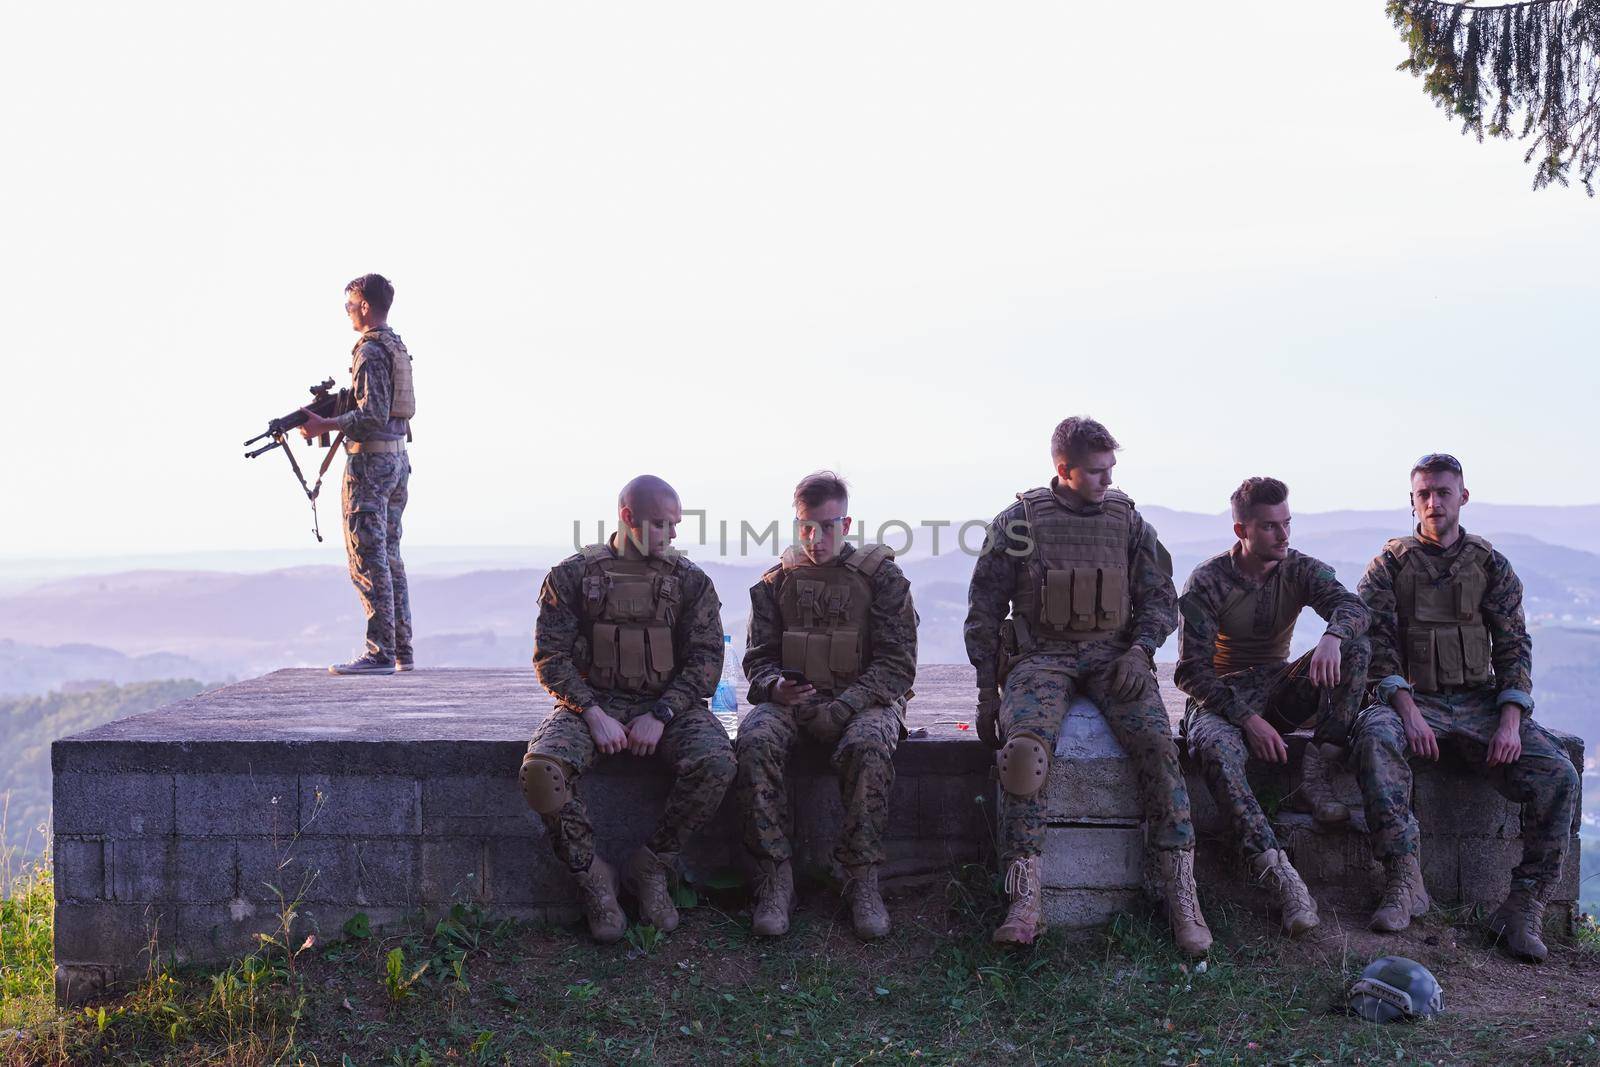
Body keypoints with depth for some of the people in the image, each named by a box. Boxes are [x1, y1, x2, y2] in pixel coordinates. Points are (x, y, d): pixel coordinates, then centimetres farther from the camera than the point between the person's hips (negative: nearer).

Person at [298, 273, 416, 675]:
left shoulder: (370, 350, -14)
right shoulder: (398, 346, 15)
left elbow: (373, 415, -22)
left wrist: (325, 425, -16)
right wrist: (336, 407, 16)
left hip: (370, 461, -10)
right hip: (398, 459, 10)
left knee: (367, 560, -7)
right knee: (390, 557, 13)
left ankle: (380, 653, -8)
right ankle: (402, 651, 15)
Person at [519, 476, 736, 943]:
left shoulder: (690, 580, 7)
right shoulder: (573, 575, 4)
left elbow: (706, 659, 1)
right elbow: (551, 657, 0)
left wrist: (661, 715, -13)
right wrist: (593, 714, -15)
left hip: (668, 704, 1)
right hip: (592, 703, -1)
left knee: (716, 764, -30)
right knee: (540, 769, -30)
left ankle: (650, 867, -8)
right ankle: (594, 879, -10)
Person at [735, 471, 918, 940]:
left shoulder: (881, 576, 4)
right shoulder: (776, 582, 14)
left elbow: (898, 662, -2)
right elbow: (758, 656, 13)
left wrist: (843, 707, -16)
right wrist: (774, 687, -13)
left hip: (864, 699, -2)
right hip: (791, 702, 2)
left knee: (868, 746, -38)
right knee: (754, 741, -31)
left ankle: (862, 880, -26)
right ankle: (775, 880, -27)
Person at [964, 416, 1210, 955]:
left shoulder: (1128, 520, 10)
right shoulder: (1018, 521, 4)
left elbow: (1160, 597, 13)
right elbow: (984, 612, 7)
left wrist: (1139, 649, -7)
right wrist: (987, 693, 1)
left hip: (1113, 654, 2)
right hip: (1042, 655, -1)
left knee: (1156, 743, -27)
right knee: (1024, 747, -31)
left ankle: (1181, 894, -23)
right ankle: (1025, 901, -30)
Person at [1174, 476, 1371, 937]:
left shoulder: (1301, 569, 0)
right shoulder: (1206, 583, -11)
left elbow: (1351, 605, -21)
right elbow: (1192, 671, -15)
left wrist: (1333, 636, -46)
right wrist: (1247, 718, -27)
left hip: (1282, 691, 4)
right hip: (1223, 695, -4)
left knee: (1356, 647, -21)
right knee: (1216, 748, -39)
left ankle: (1319, 773, -23)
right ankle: (1280, 877, -47)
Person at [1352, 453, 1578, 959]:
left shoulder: (1490, 565, 10)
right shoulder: (1390, 564, 6)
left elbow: (1514, 646, 5)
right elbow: (1376, 644, -4)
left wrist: (1511, 722, -10)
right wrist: (1407, 710, -20)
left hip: (1480, 701, 2)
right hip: (1413, 698, -2)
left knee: (1558, 774, -23)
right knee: (1374, 734, -37)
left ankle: (1524, 905, -14)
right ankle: (1405, 879, -35)